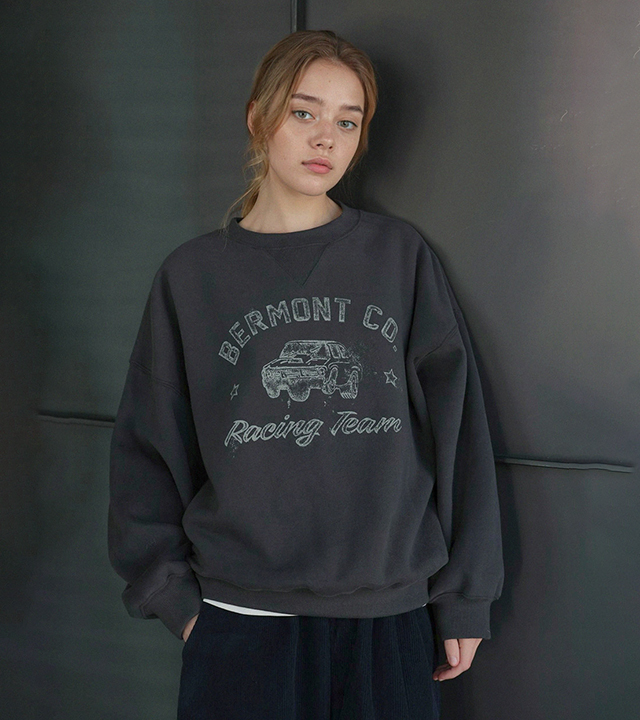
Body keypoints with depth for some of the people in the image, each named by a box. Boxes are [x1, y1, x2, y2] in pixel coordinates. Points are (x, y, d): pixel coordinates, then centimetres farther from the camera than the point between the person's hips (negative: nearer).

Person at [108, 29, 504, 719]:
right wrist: (171, 591, 1)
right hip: (240, 618, 0)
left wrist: (463, 597, 1)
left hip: (390, 616, 1)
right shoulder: (193, 275, 2)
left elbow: (455, 426, 2)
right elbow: (149, 447, 6)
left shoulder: (401, 256, 2)